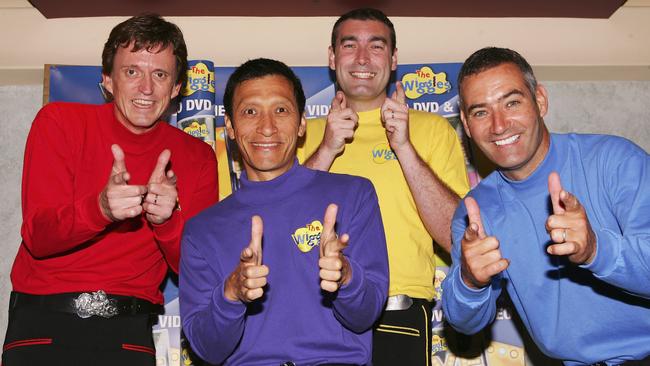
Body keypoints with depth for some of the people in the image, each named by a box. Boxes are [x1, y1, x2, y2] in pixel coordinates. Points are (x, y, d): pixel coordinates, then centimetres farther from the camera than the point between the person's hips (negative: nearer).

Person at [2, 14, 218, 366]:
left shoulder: (197, 158, 1)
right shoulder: (60, 122, -3)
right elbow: (37, 238, -10)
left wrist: (167, 218, -23)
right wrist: (100, 208, -30)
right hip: (43, 323, -1)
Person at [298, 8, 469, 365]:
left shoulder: (433, 128, 5)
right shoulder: (305, 133, 10)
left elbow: (458, 237, -4)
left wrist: (404, 147, -13)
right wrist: (325, 151, -11)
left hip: (399, 321, -1)